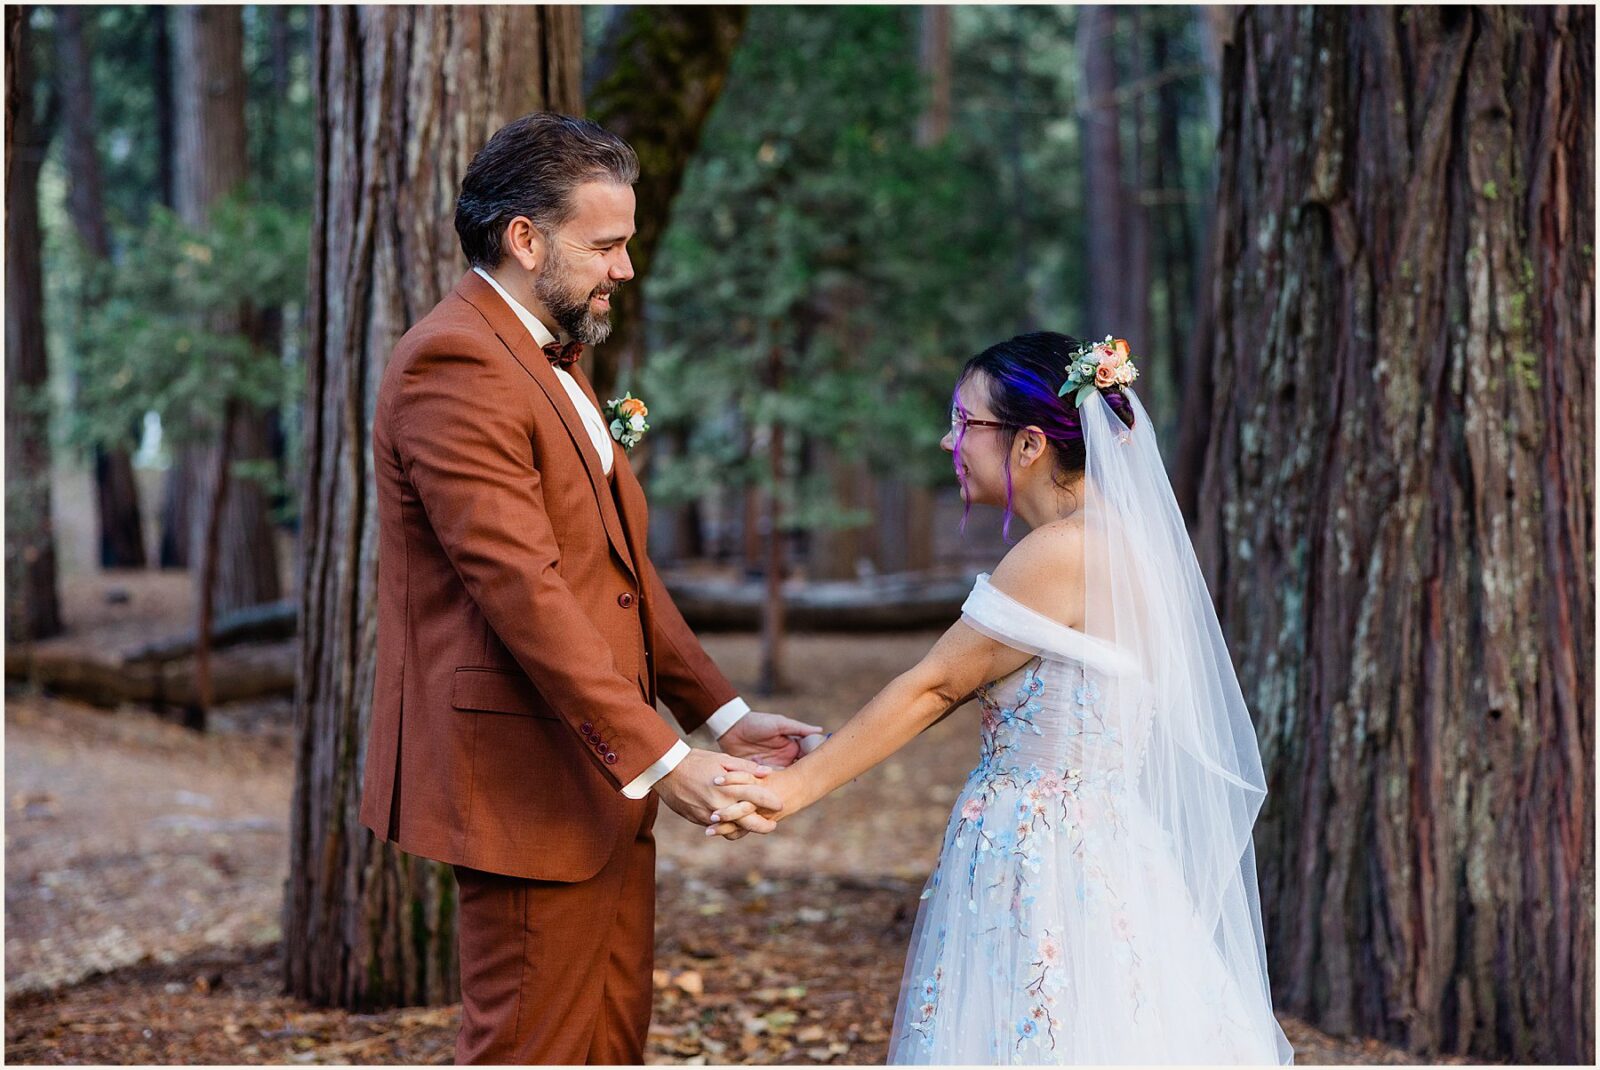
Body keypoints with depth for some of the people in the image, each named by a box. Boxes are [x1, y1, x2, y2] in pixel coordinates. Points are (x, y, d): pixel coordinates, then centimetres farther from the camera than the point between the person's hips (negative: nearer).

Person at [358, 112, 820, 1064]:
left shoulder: (555, 360, 17)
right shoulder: (455, 366, -16)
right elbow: (523, 591, -24)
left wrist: (718, 710, 11)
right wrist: (657, 760, -25)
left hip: (603, 780, 10)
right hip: (529, 788, -10)